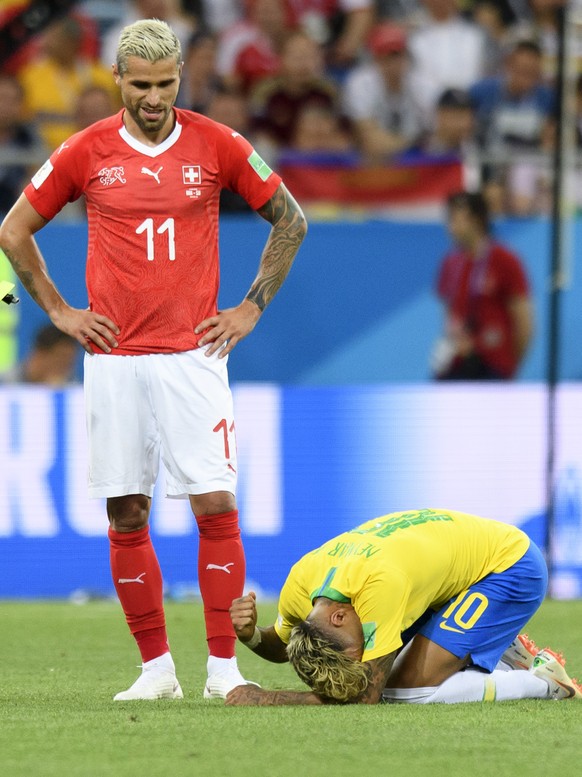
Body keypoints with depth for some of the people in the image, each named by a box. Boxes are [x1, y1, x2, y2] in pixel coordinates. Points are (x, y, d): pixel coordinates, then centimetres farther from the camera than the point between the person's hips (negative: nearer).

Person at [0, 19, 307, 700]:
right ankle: (156, 668, 10)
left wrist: (251, 307, 7)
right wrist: (59, 311, 8)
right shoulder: (86, 153, 3)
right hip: (113, 359, 1)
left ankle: (224, 666, -3)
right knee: (126, 516, 2)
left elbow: (289, 221, 13)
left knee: (215, 504, -9)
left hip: (193, 354, -1)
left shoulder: (217, 146, 1)